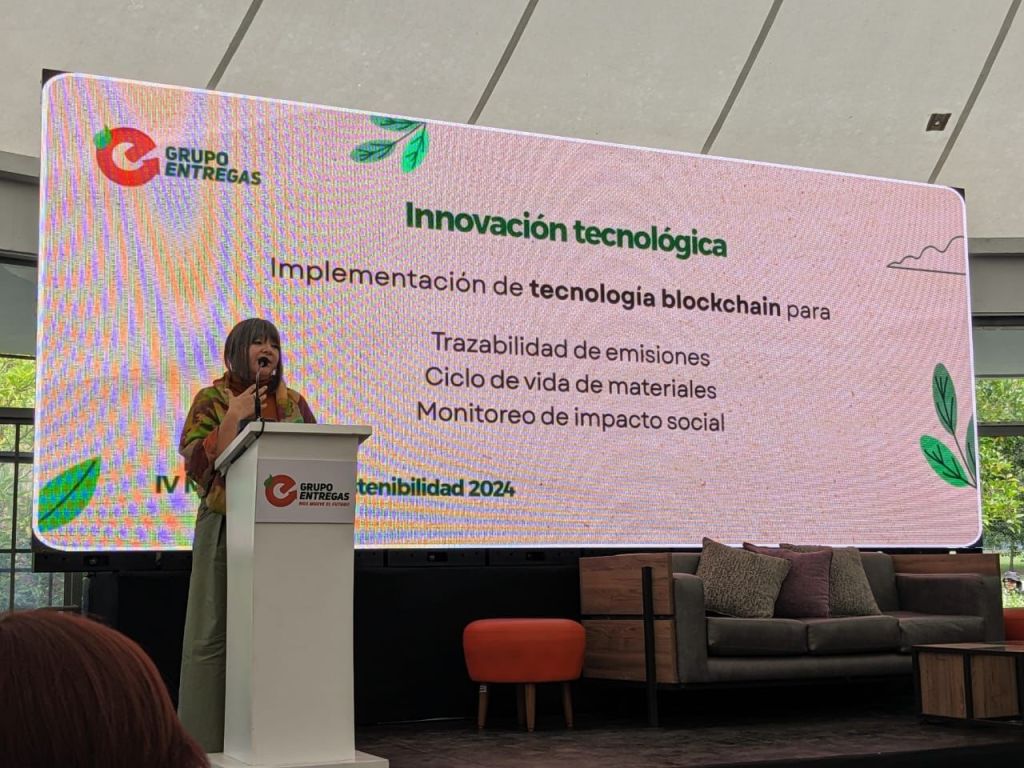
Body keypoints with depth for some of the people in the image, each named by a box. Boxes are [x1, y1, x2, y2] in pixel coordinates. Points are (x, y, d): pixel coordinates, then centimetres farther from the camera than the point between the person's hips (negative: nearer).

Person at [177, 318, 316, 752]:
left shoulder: (294, 403, 11)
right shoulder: (212, 401, 1)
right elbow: (197, 465, -9)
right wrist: (233, 418, -14)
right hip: (227, 530, -3)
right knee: (215, 635, -3)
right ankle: (208, 742, 4)